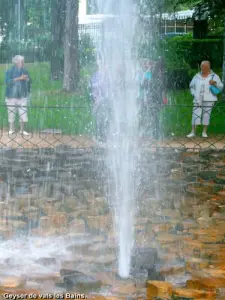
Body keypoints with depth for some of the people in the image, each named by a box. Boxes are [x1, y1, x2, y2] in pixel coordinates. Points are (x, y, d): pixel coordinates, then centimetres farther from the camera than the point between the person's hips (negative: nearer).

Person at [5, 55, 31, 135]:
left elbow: (29, 82, 14)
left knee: (23, 113, 0)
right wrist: (19, 78, -23)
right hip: (12, 96, -2)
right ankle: (11, 129, 18)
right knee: (11, 113, 4)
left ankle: (22, 130, 13)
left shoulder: (25, 71, 6)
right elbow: (8, 82, -19)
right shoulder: (9, 71, -5)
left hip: (22, 96, 3)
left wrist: (27, 79, -5)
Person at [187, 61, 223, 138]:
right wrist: (194, 94, 4)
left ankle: (204, 132, 12)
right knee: (195, 115, -4)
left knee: (206, 115, 1)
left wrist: (215, 83, -17)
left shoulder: (214, 76, 4)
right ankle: (193, 132, 0)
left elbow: (221, 87, 2)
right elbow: (191, 86, 19)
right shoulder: (197, 76, 9)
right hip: (198, 100, 2)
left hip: (208, 100, -2)